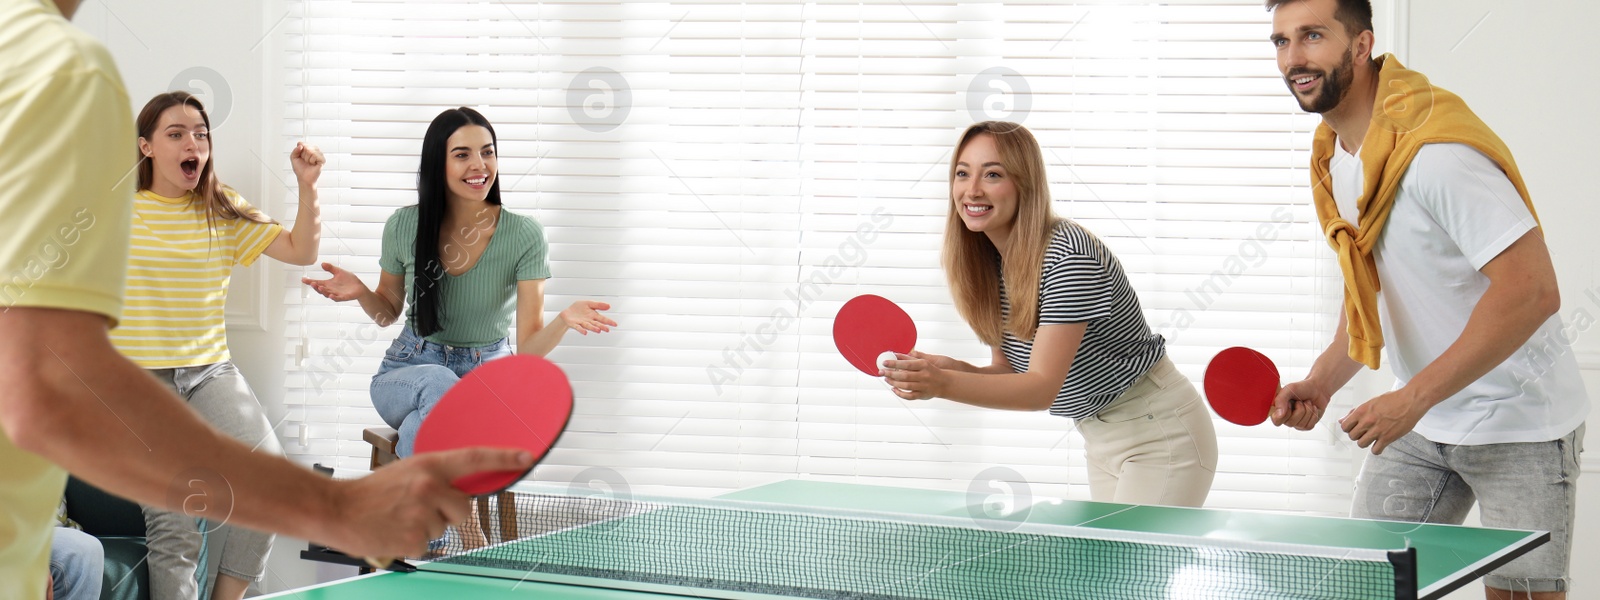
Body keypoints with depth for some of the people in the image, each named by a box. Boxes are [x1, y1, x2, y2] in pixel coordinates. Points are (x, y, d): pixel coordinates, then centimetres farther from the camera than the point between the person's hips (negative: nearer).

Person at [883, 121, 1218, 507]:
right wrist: (951, 369, -16)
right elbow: (1012, 372, 4)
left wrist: (943, 385, -42)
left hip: (1160, 434, -8)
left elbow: (1043, 388, -29)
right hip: (1100, 440, 8)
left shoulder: (1070, 255, -25)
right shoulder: (987, 263, 0)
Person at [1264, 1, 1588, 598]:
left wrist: (1413, 399, -28)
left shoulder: (1435, 151, -26)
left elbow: (1532, 292, -30)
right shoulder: (1336, 155, 3)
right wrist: (1323, 381, 0)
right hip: (1418, 420, 8)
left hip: (1517, 425, -8)